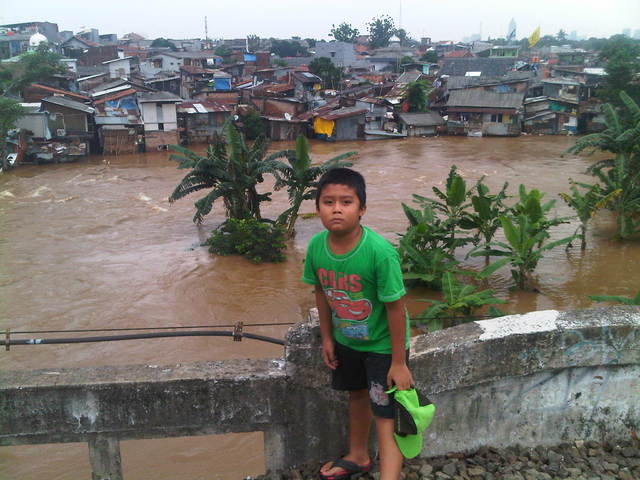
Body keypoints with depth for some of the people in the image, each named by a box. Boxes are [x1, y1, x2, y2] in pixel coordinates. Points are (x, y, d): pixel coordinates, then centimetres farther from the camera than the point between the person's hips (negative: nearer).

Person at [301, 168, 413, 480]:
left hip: (382, 345, -6)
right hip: (346, 340, 6)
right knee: (357, 395, 27)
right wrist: (327, 337, 7)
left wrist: (398, 363, -17)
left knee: (385, 418, -2)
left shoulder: (380, 252, -32)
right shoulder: (316, 246, -17)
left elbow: (395, 308, -24)